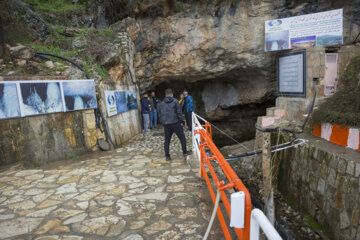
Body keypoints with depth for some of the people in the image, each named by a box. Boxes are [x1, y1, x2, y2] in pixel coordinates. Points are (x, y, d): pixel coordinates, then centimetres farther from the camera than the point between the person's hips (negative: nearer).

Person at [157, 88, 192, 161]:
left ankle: (167, 156, 14)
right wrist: (180, 121, 6)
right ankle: (185, 152, 16)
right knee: (182, 138, 11)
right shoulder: (175, 101, -4)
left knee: (167, 141, 10)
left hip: (166, 125, 3)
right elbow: (179, 113, -5)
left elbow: (160, 115, 11)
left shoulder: (160, 104, 7)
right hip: (175, 123, -3)